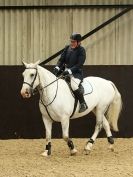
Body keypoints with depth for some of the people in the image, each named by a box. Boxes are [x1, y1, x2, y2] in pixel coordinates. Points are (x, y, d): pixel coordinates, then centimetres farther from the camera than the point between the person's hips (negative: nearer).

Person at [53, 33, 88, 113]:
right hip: (65, 71, 7)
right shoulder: (67, 48, 8)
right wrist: (57, 67, -11)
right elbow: (62, 59, 8)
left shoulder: (81, 50, -9)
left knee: (74, 85, -34)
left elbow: (79, 64, -16)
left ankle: (83, 104, -19)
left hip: (76, 73, -7)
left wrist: (69, 71, -25)